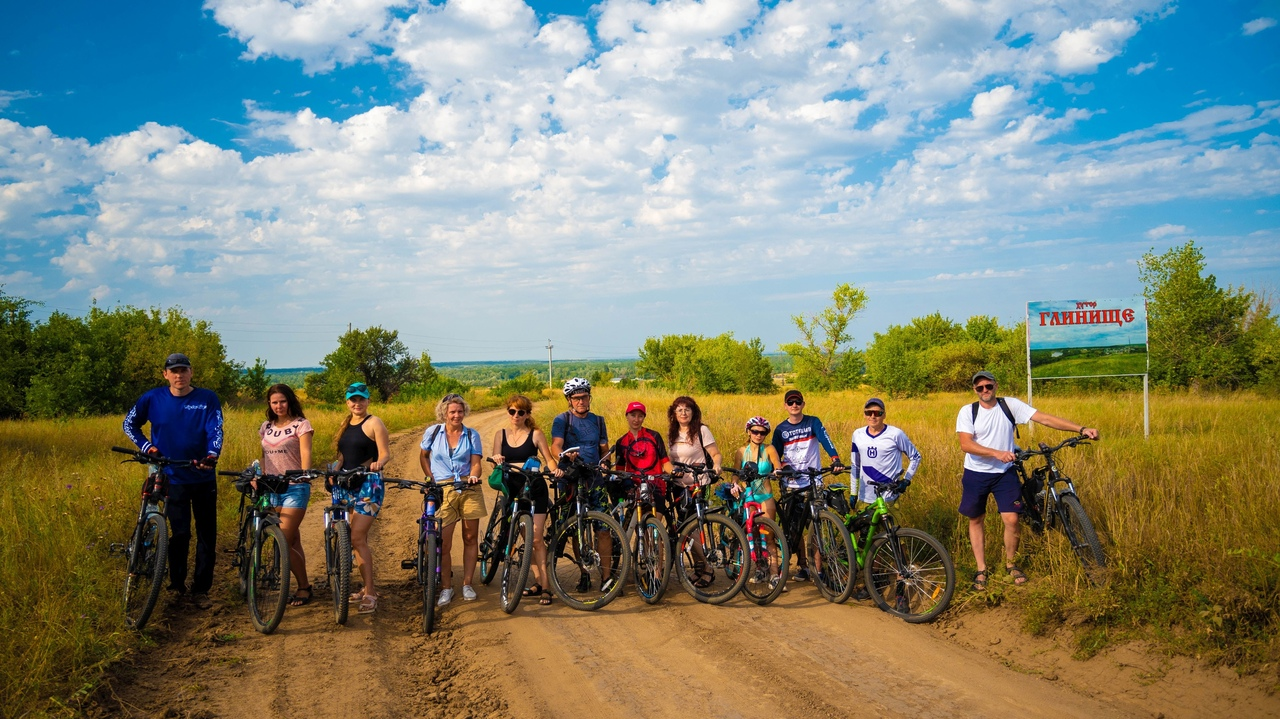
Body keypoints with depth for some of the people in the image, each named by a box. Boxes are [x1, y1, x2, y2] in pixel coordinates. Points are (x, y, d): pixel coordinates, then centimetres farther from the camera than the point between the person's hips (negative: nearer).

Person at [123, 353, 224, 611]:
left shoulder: (207, 398, -4)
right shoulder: (153, 398, 0)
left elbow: (216, 430, -11)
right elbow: (129, 424, 13)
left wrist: (213, 454, -29)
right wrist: (146, 446, -1)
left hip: (203, 478, 1)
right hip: (173, 477, 0)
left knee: (207, 535, 3)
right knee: (180, 534, -5)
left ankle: (201, 589, 13)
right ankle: (177, 585, 13)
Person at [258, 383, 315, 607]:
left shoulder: (301, 424, -4)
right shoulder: (266, 427, 13)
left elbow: (305, 453, -15)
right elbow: (265, 456, 16)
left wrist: (305, 475, -31)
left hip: (295, 488, -6)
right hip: (273, 489, 6)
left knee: (283, 542, -11)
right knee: (292, 541, 10)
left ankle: (303, 587, 3)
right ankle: (304, 586, 18)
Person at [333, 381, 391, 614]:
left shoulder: (374, 423, -6)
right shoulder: (345, 424, 15)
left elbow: (385, 454, -13)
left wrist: (378, 463, -33)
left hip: (368, 484, -7)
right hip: (347, 484, 7)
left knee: (357, 538, -14)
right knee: (359, 539, 10)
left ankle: (370, 594, -9)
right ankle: (368, 588, 21)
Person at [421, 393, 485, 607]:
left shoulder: (472, 435, 5)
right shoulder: (433, 432, 4)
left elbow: (475, 462, -1)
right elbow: (423, 456, 17)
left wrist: (473, 476, -22)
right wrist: (431, 479, 7)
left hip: (469, 489, 1)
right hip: (443, 491, -1)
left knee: (470, 538, 5)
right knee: (443, 543, -4)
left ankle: (467, 584, 17)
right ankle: (446, 588, 10)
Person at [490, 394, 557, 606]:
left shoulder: (535, 434, -2)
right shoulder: (500, 435, 8)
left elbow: (548, 459, -2)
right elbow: (495, 462, 4)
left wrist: (554, 469, -23)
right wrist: (496, 459, -19)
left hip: (534, 489, -4)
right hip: (513, 490, 4)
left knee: (536, 538, -9)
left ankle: (545, 587, -6)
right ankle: (538, 582, 19)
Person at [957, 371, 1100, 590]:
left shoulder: (1010, 405, -5)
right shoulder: (967, 411, -7)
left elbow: (1045, 418, -12)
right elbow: (966, 444, -18)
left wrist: (1081, 429, -21)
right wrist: (996, 453, -30)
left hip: (1004, 473, 0)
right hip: (976, 474, 0)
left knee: (1011, 519, -8)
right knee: (976, 520, 7)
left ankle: (1011, 563, 17)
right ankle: (981, 570, 21)